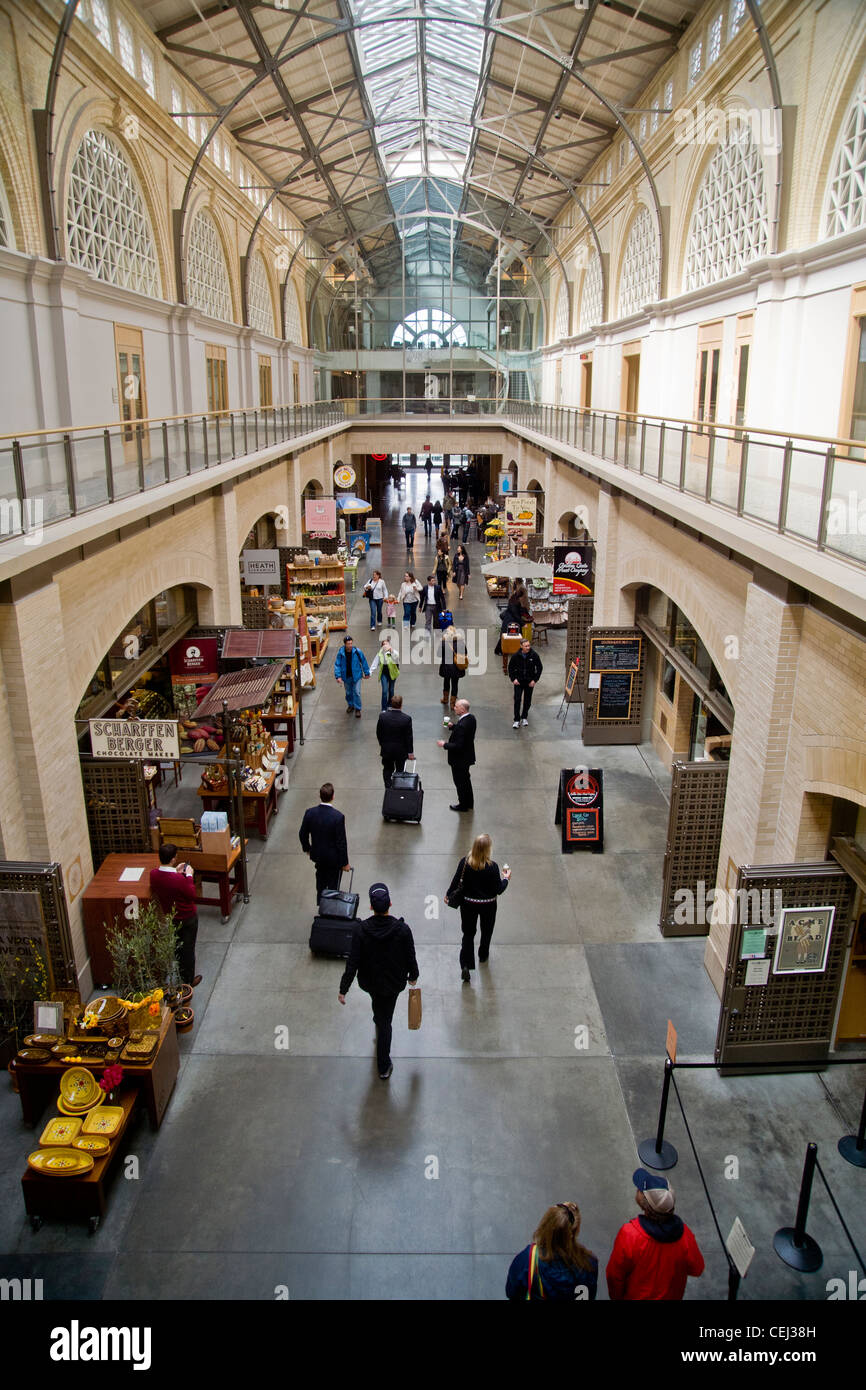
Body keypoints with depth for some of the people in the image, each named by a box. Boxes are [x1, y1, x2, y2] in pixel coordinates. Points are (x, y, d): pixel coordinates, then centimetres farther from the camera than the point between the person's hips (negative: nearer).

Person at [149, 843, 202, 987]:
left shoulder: (153, 874, -16)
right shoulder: (179, 879, -34)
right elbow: (192, 894, -19)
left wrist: (176, 872, 3)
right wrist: (189, 876, -11)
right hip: (187, 918, -6)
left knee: (175, 946, 26)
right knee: (187, 948, 14)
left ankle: (178, 976, 43)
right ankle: (188, 980, 30)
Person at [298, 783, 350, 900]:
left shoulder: (310, 812, -18)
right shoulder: (338, 816, -29)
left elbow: (302, 834, -3)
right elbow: (341, 842, -22)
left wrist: (306, 848, 17)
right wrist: (345, 862, -8)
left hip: (317, 855, 4)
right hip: (334, 857, -4)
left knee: (320, 881, 28)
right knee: (333, 885, 19)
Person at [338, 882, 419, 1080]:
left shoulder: (361, 930, -23)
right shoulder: (402, 929, -24)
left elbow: (352, 962, -18)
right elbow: (410, 957, -11)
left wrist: (343, 989, -8)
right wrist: (413, 976, 9)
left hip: (369, 981, 1)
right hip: (393, 983, -1)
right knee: (385, 1020, 14)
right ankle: (384, 1067, 22)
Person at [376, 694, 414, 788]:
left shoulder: (383, 716, -17)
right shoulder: (407, 719, -22)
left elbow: (378, 733, -5)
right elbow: (409, 737, -14)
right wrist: (410, 752, -2)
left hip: (386, 749, 1)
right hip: (401, 750, -1)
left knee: (387, 769, 21)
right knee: (400, 770, 19)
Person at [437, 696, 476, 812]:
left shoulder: (462, 725, -33)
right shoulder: (471, 718, -5)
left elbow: (458, 746, -31)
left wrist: (445, 745, -19)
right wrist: (453, 726, 2)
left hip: (459, 759, -9)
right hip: (467, 756, 9)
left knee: (460, 782, 11)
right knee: (466, 779, 26)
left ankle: (463, 805, 28)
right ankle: (469, 803, 41)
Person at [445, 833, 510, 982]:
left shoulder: (465, 862, -17)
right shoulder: (492, 866, -23)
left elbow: (456, 881, -7)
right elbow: (498, 890, -15)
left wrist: (448, 894, 10)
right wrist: (506, 879, 3)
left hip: (468, 903, 1)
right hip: (488, 905, -1)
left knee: (468, 933, 13)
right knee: (486, 931, 25)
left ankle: (465, 965, 0)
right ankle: (483, 956, 46)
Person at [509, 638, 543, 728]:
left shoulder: (534, 655, -10)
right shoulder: (516, 655, -9)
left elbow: (540, 668, 0)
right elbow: (510, 667, 4)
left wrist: (535, 680, -6)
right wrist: (513, 679, -6)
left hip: (530, 682, 1)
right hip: (518, 681, -1)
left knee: (527, 700, 10)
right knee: (517, 700, -8)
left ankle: (524, 717, 29)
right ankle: (517, 720, -3)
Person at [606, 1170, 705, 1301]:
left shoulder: (628, 1235, -38)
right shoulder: (684, 1234, -29)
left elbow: (614, 1275, -22)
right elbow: (697, 1270, -10)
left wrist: (615, 1296, -2)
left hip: (635, 1296, -2)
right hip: (671, 1296, 3)